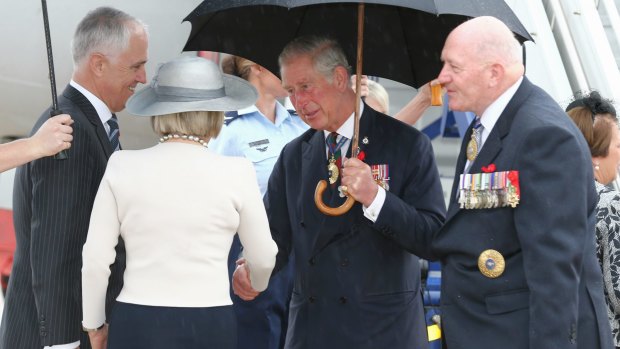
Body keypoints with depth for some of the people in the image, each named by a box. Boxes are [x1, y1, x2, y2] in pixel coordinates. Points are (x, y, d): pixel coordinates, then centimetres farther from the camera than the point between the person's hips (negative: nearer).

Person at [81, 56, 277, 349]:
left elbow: (95, 259, 1)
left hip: (136, 325, 1)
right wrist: (254, 286, 31)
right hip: (209, 325, -1)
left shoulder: (122, 167, -1)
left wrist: (94, 325, 16)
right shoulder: (235, 172, -3)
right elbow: (263, 259, 9)